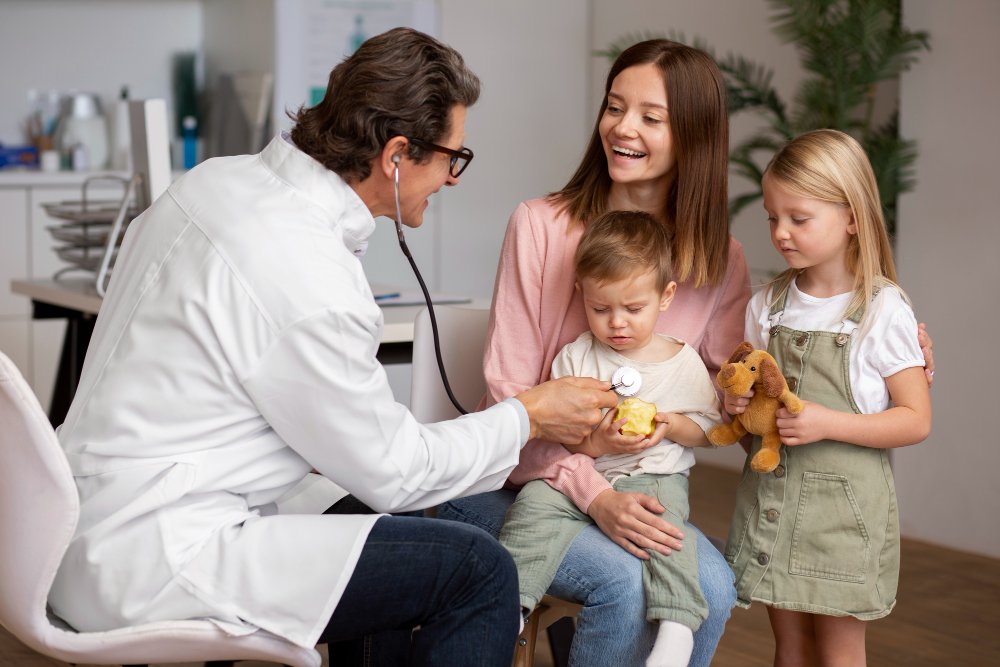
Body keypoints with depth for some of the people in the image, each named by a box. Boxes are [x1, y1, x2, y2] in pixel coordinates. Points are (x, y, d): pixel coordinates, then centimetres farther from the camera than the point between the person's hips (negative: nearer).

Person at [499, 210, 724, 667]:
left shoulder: (683, 362, 5)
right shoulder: (575, 358, 5)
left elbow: (709, 427, 12)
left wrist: (672, 425, -9)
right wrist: (596, 444, -15)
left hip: (656, 477, -1)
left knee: (664, 522, -32)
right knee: (536, 501, -25)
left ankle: (676, 628, -34)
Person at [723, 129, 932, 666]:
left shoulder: (883, 311, -10)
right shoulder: (767, 305, 5)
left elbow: (915, 421, -10)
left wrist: (827, 424, -21)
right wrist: (739, 404, -8)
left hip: (844, 505, -4)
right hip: (770, 497, 5)